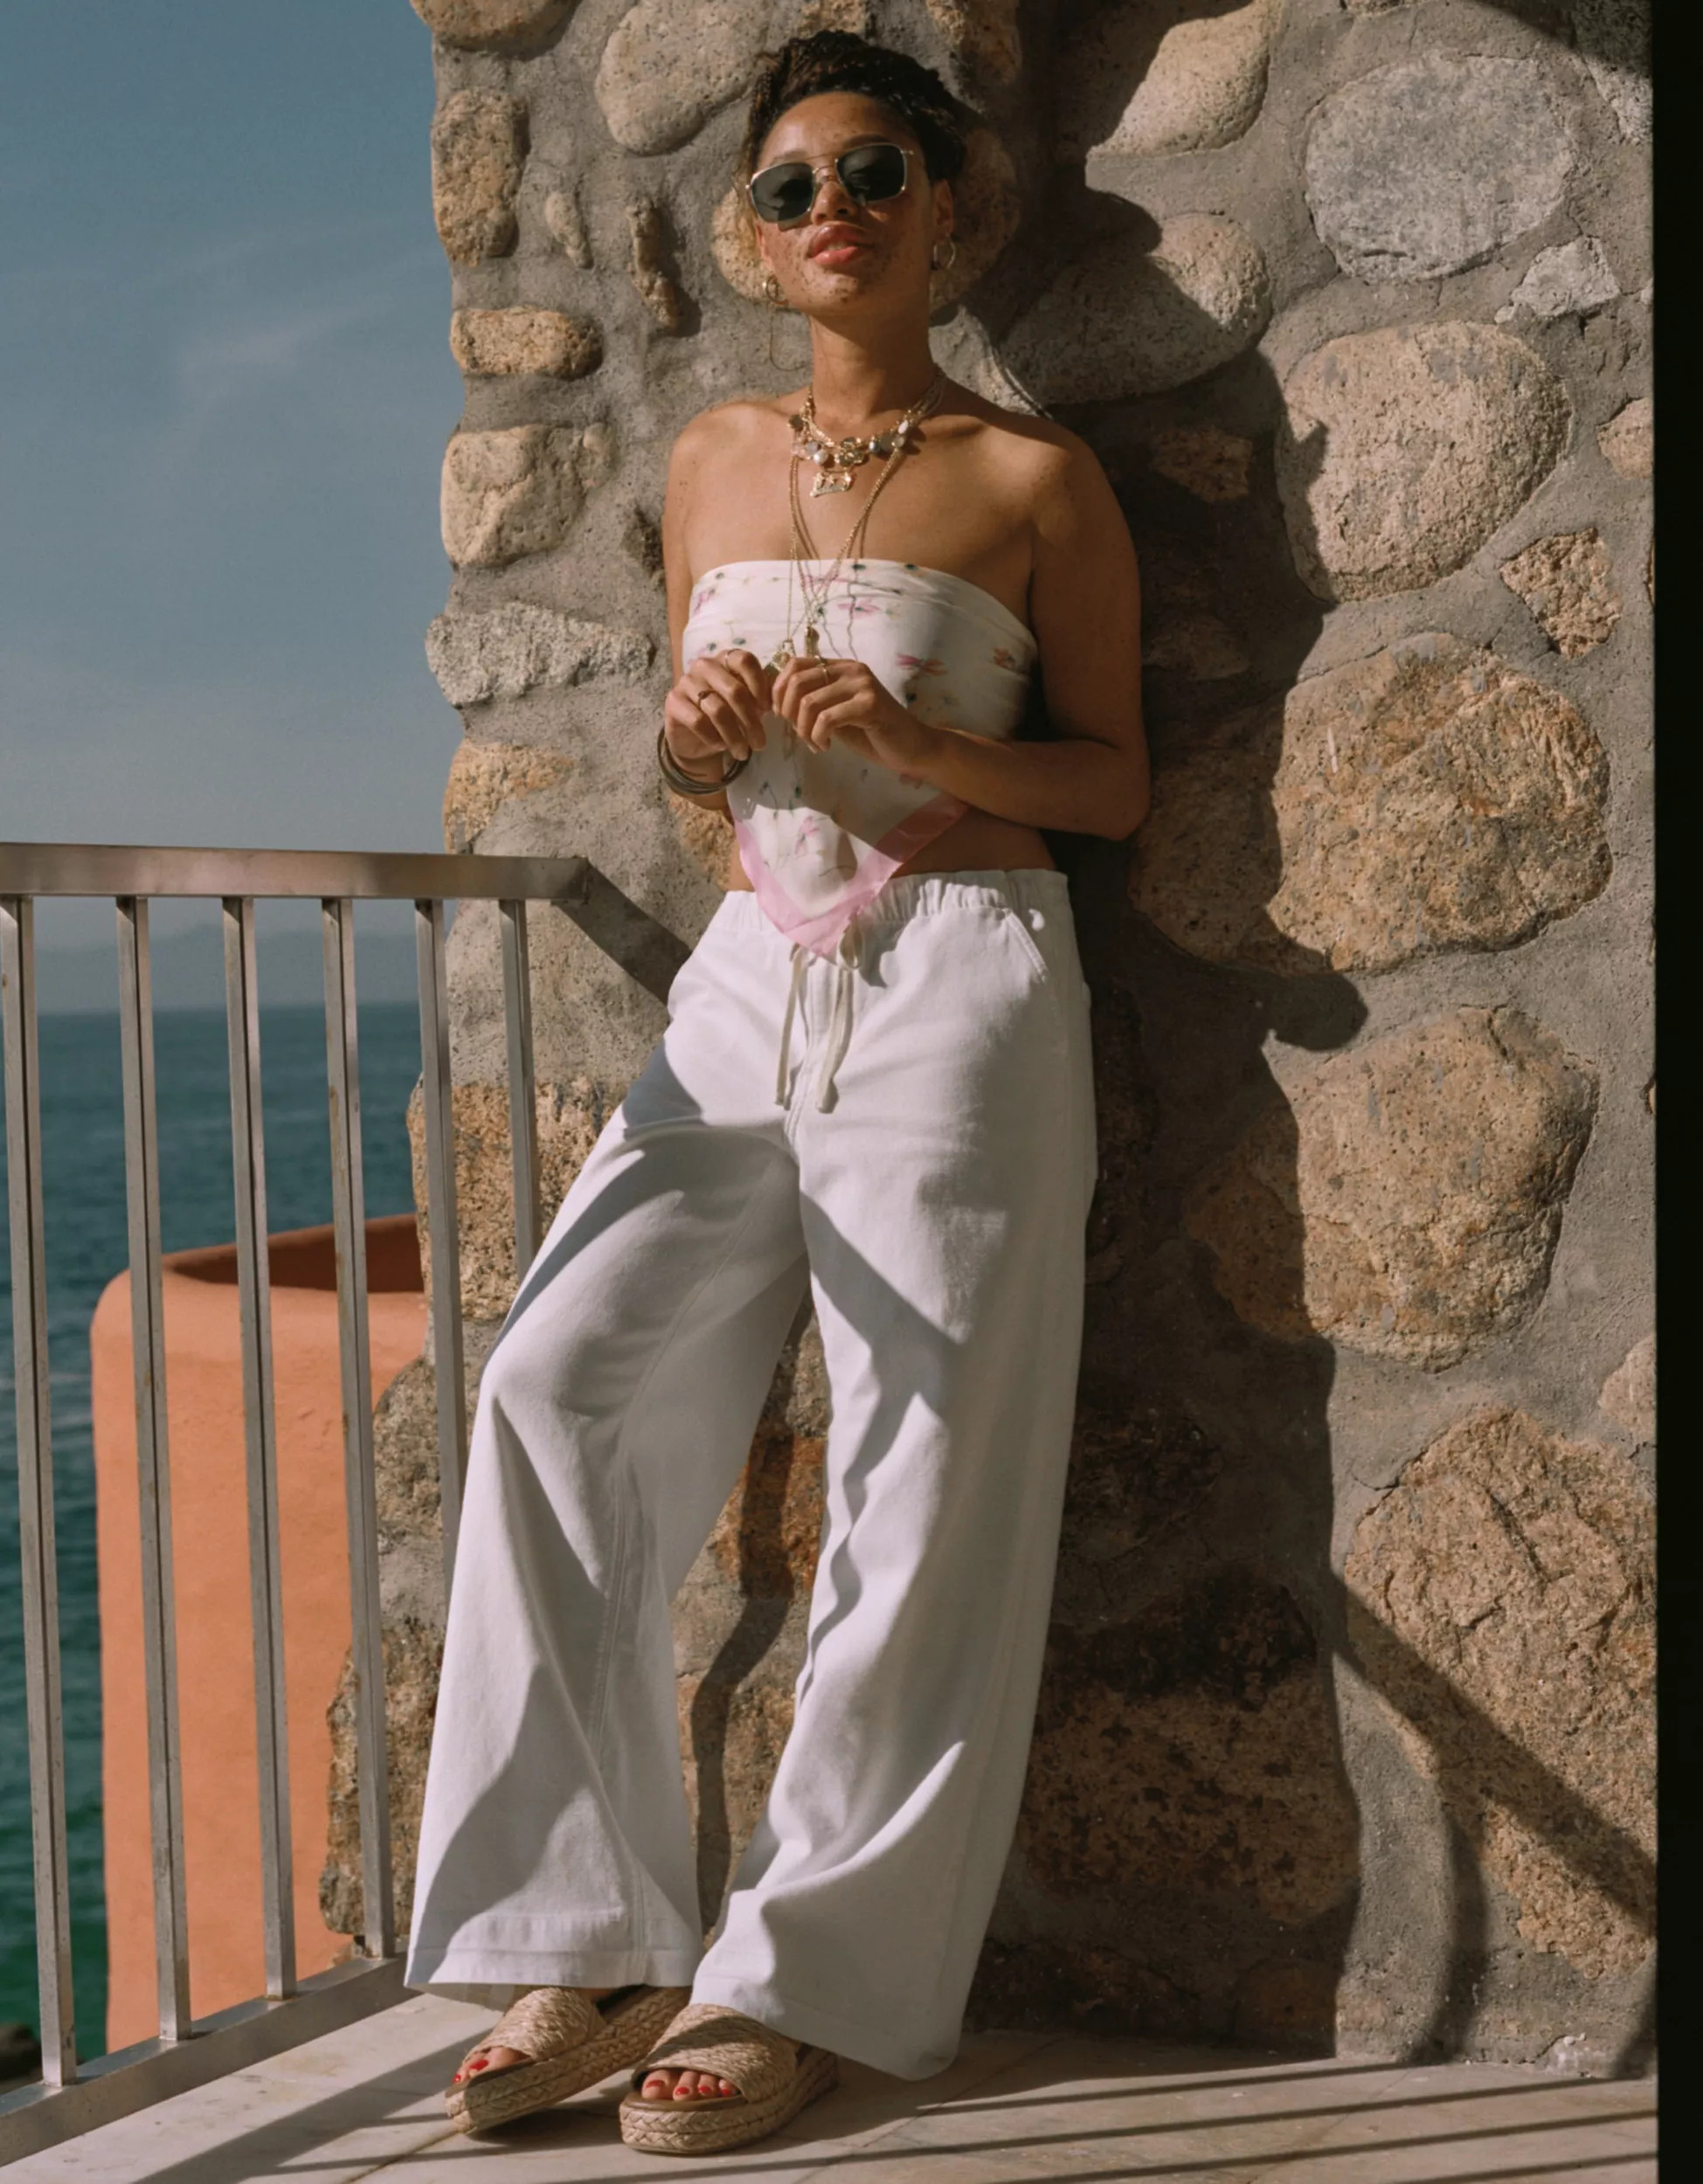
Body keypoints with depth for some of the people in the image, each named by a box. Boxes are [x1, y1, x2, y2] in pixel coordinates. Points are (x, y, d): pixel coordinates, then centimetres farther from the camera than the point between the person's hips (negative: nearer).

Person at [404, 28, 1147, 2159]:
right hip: (748, 978, 4)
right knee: (561, 1382, -11)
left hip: (957, 980, -4)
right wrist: (692, 740, -2)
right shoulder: (712, 461, 14)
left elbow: (1117, 774, 3)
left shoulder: (1033, 478, 1)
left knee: (921, 1475, -6)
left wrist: (927, 750, -14)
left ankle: (806, 1976, 4)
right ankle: (595, 1939, -4)